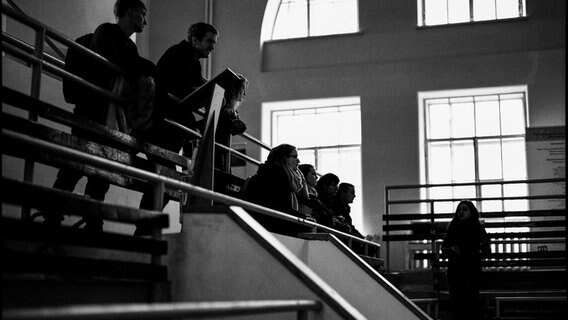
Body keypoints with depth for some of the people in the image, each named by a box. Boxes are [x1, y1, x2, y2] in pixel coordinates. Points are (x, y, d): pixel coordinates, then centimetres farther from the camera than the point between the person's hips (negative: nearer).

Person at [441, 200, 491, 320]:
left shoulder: (478, 228, 2)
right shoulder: (452, 229, 8)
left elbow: (487, 251, 1)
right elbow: (443, 249, 11)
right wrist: (451, 249, -9)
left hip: (473, 269, -2)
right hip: (454, 269, 2)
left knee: (472, 300, -8)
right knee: (456, 301, -1)